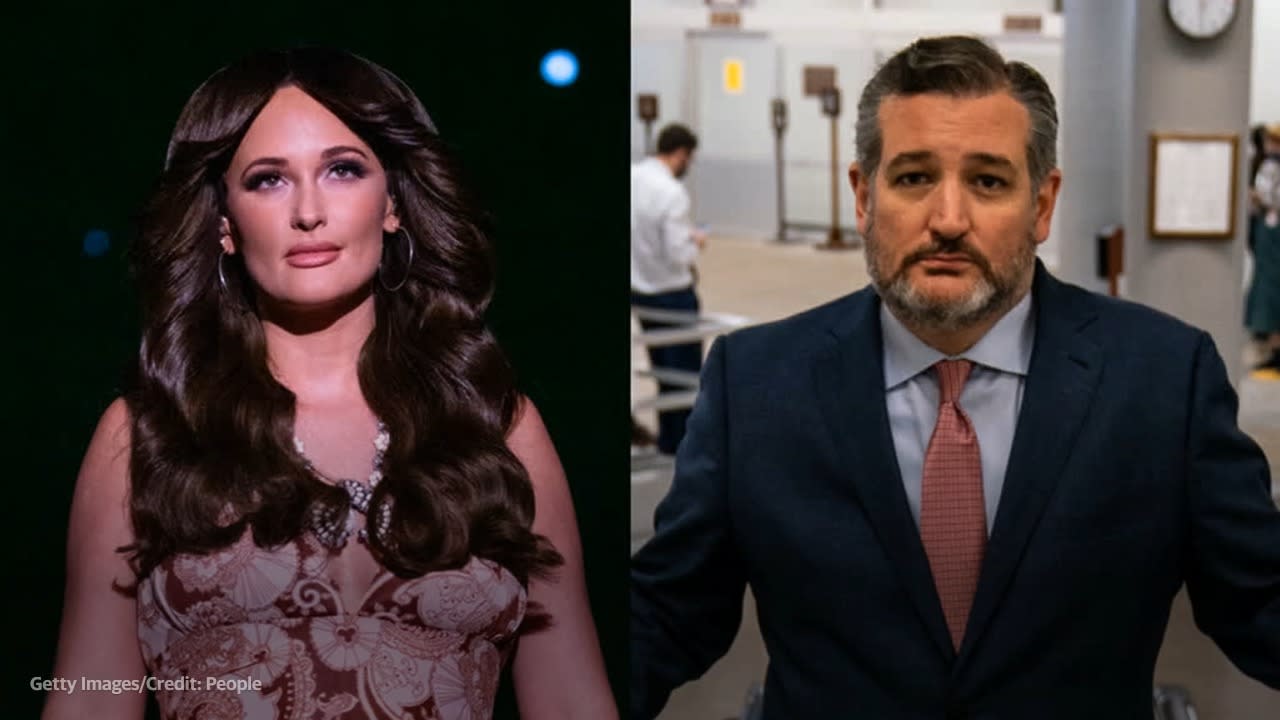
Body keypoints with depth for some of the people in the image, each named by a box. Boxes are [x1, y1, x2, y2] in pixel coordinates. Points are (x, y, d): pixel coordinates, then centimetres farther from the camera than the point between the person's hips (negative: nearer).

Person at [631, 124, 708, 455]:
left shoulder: (633, 177, -3)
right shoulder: (671, 191, -23)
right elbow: (678, 254, -23)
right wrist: (695, 242, -3)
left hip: (639, 289, 7)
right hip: (672, 292, -7)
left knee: (662, 367, 19)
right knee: (686, 371, 7)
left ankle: (668, 438, 28)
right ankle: (684, 441, 15)